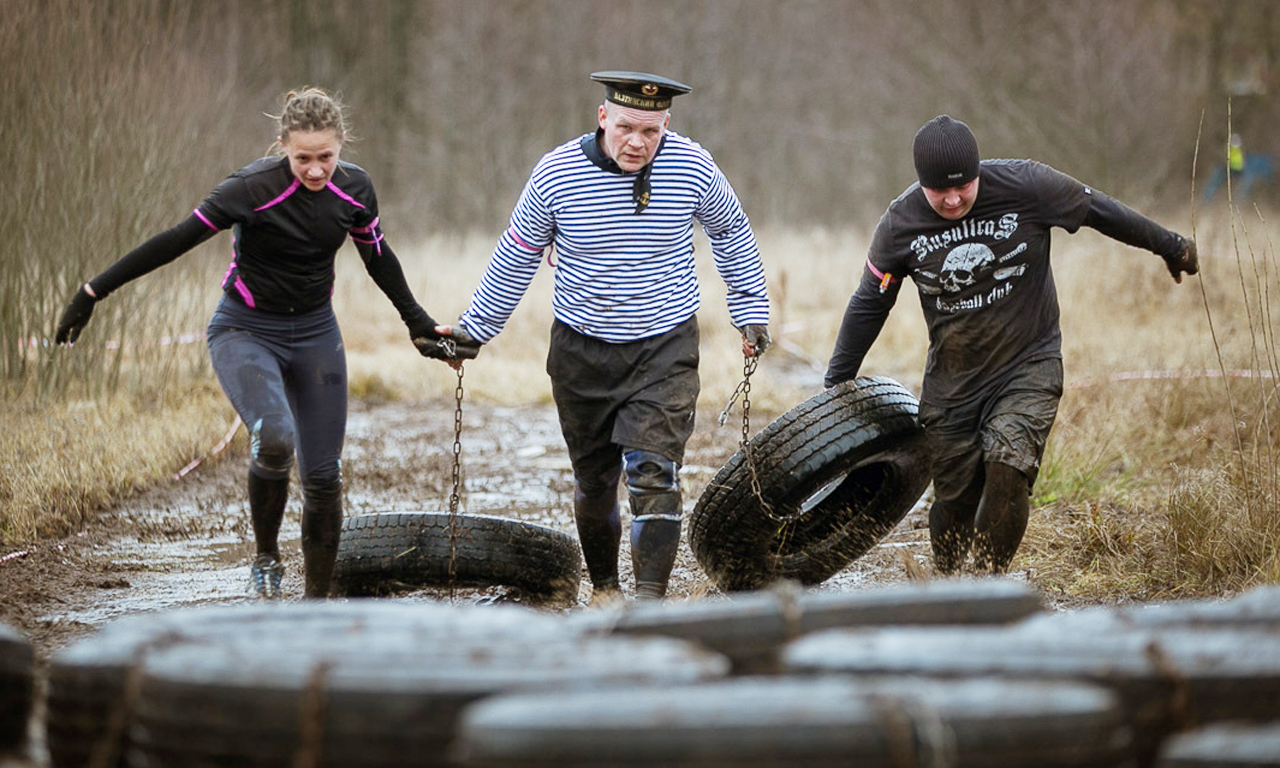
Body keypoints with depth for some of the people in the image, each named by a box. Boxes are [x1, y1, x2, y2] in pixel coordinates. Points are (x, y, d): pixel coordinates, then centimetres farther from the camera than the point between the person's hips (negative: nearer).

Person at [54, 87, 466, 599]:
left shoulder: (354, 188, -6)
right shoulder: (254, 188, -22)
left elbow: (378, 257, 12)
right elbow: (176, 241, -20)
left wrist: (417, 322, 22)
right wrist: (95, 291, -20)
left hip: (316, 334, 5)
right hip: (246, 332, -5)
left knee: (323, 477, 1)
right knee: (274, 439, -31)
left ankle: (316, 602, 16)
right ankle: (266, 557, -8)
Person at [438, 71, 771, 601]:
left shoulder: (693, 169, -10)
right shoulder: (556, 174, -11)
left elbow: (731, 232, 10)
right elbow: (515, 256, 4)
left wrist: (751, 312, 13)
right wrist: (476, 327, 8)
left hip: (665, 345, -1)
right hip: (582, 349, 1)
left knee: (653, 473, -15)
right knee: (594, 478, 11)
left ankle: (651, 598, -16)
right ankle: (604, 586, 32)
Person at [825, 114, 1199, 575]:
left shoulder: (1025, 187, -13)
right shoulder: (900, 225, -8)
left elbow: (1099, 211, 2)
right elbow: (869, 305, 2)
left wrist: (1168, 245, 14)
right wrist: (836, 385, 5)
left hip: (1029, 365, -2)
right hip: (952, 378, 2)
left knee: (1007, 465, -23)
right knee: (954, 497, 4)